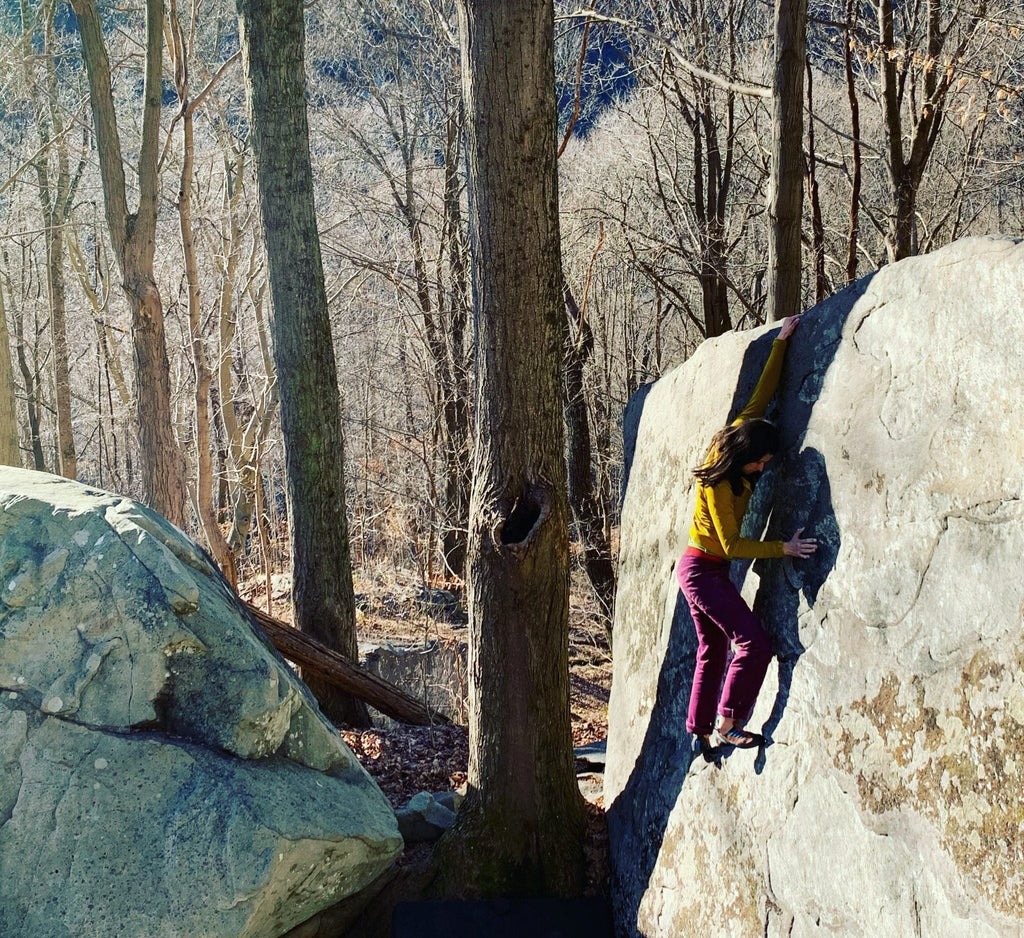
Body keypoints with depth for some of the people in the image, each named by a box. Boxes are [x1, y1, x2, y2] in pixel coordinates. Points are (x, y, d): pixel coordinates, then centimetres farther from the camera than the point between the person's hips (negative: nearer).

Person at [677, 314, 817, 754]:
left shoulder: (741, 430, -3)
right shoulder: (718, 483, -24)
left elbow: (761, 396, 5)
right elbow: (732, 545, -20)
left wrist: (781, 343, 4)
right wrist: (783, 548, -22)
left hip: (699, 569, 10)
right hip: (703, 570, -10)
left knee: (712, 651, 15)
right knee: (754, 644, -14)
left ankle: (701, 732, 21)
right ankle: (727, 725, -9)